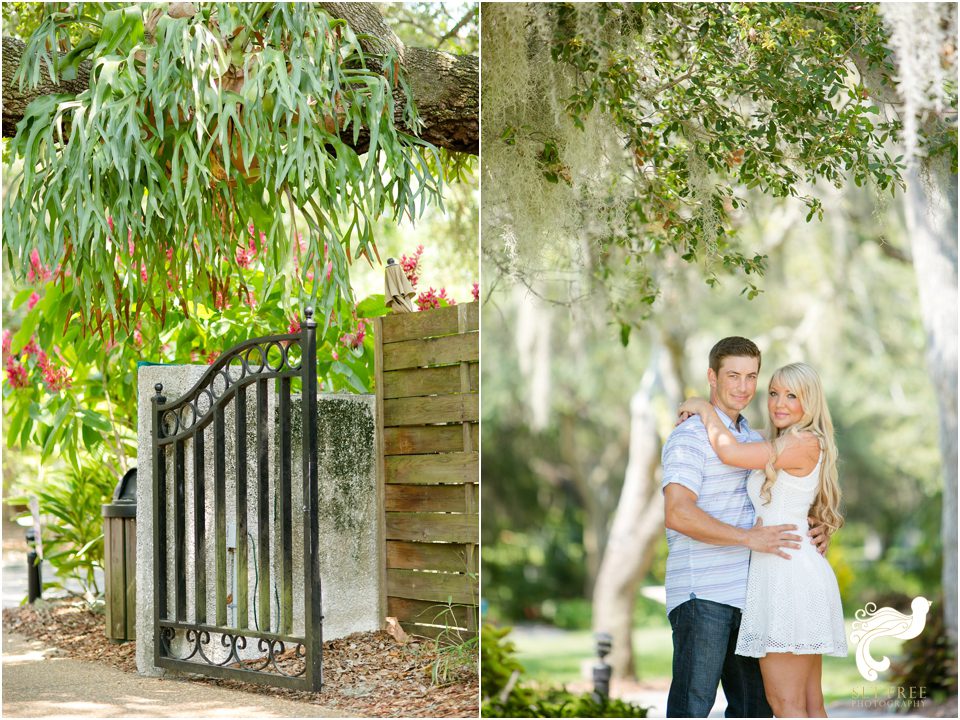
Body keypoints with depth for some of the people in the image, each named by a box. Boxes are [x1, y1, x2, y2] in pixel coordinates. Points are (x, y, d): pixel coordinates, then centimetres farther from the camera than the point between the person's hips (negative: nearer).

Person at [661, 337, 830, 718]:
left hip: (745, 595, 8)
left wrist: (816, 531, 2)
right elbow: (678, 514, -21)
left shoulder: (754, 440, 20)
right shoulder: (690, 436, -7)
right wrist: (749, 537, -25)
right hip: (703, 593, -8)